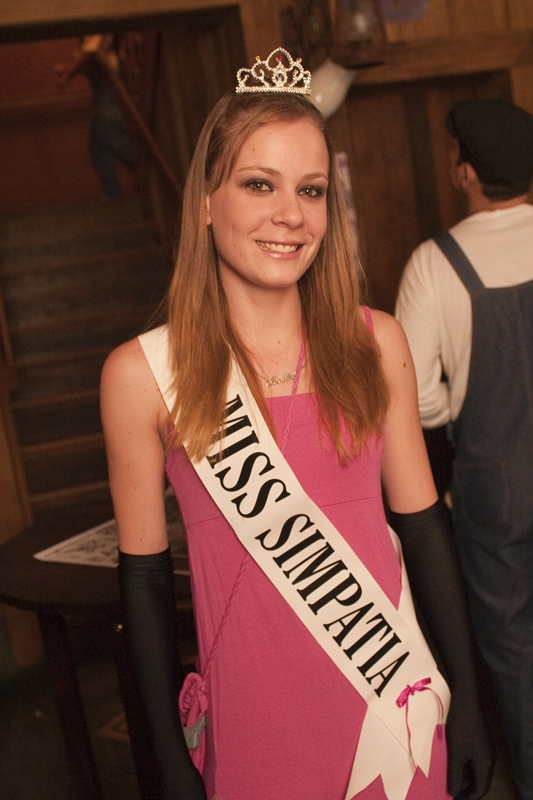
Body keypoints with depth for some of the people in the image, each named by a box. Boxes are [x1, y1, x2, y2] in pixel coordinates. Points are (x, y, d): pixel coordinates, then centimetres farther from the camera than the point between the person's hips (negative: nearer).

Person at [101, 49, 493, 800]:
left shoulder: (376, 343, -4)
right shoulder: (142, 373, -11)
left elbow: (423, 528, 2)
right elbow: (145, 576, -5)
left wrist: (467, 701, 4)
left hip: (399, 706, 2)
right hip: (257, 723, -2)